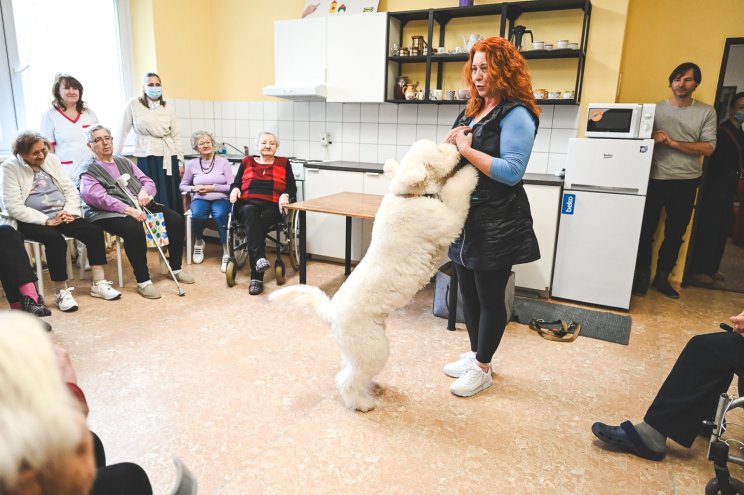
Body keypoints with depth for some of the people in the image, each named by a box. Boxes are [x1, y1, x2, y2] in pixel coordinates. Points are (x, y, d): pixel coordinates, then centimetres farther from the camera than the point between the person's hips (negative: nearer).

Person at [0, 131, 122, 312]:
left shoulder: (52, 159, 9)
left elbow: (70, 189, 9)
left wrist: (69, 212, -10)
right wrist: (46, 220, -20)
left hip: (60, 215, 5)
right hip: (30, 221, -5)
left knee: (94, 231, -19)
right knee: (56, 240, -33)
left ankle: (98, 284, -13)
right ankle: (61, 292, -18)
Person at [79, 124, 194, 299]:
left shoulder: (124, 162, 22)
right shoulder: (89, 170, 3)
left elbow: (148, 181, 16)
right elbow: (97, 196, -15)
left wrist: (144, 191, -10)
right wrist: (128, 209, -27)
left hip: (139, 206, 6)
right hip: (110, 213, -6)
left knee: (175, 220, -12)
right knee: (134, 228, -37)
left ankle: (175, 268, 2)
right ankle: (143, 281, -26)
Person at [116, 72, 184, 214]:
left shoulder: (168, 108, 10)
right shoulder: (133, 104, 1)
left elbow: (176, 136, 11)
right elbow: (123, 132, 4)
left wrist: (180, 161, 7)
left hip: (168, 158, 3)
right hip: (146, 158, -3)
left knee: (171, 200, 3)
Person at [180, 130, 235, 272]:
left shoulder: (223, 161, 2)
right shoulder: (192, 164, 9)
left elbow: (232, 186, -5)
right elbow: (183, 185, 19)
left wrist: (212, 188, -13)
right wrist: (193, 188, -3)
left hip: (220, 199, -2)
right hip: (200, 199, 2)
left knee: (220, 215, -36)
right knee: (197, 215, -33)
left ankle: (227, 253, -27)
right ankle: (199, 243, -1)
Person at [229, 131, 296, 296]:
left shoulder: (283, 163, 20)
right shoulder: (247, 162, 25)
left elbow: (292, 188, 11)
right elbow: (236, 182, 21)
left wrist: (285, 196, -11)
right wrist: (235, 189, -3)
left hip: (272, 207, -1)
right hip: (248, 204, 2)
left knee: (259, 223, -35)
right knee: (251, 214, -37)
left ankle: (256, 277, -38)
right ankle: (259, 258, -54)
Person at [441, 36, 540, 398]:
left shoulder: (516, 114, -11)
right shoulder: (471, 112, 14)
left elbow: (512, 172, -22)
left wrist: (467, 149, -19)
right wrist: (449, 141, -2)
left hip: (497, 223, -8)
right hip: (465, 217, 8)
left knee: (490, 296, 5)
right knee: (468, 291, 16)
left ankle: (482, 369, 21)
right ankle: (475, 354, 35)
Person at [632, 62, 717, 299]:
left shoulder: (706, 112, 3)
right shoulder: (655, 108, 3)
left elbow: (708, 148, -6)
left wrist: (672, 142, -15)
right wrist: (653, 139, -14)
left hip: (686, 182, 1)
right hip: (655, 179, -1)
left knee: (675, 233, 9)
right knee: (646, 229, 3)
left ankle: (662, 276, 22)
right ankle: (642, 275, 16)